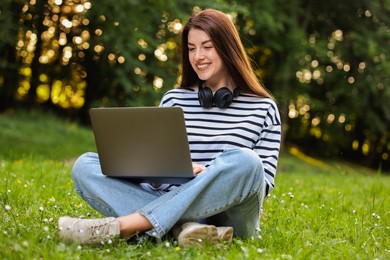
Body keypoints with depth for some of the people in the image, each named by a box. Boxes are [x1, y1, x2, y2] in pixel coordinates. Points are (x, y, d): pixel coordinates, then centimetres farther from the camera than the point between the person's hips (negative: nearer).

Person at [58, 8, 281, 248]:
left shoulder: (263, 108, 7)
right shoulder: (173, 100, 15)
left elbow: (264, 181, 1)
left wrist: (211, 174, -16)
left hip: (230, 216, -2)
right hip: (173, 205, 3)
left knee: (244, 161, -35)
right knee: (85, 165, -15)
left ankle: (121, 225, -36)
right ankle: (184, 227, -37)